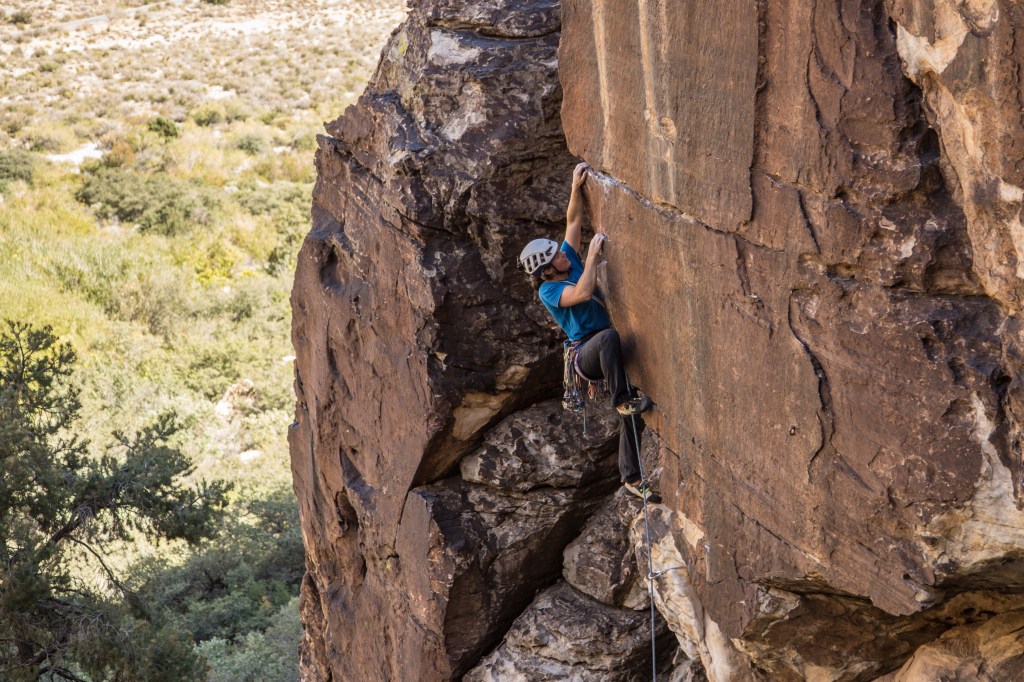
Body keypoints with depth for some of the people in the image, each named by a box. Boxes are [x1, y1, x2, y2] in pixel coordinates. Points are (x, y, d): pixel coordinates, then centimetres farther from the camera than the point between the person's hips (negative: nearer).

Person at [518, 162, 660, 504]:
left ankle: (631, 477, 8)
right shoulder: (549, 290, -10)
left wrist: (576, 187, 2)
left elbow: (573, 220, 13)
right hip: (585, 356, -7)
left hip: (607, 354, 7)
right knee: (609, 335, -40)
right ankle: (622, 400, -34)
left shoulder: (569, 261, 10)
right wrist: (592, 254, -24)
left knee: (631, 413, 0)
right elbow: (583, 293, -29)